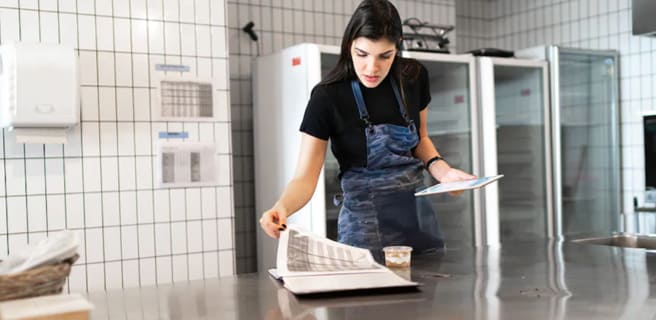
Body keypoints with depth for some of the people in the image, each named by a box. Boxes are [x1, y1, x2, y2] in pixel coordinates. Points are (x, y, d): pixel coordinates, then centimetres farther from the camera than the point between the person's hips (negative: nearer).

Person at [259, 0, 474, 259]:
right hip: (365, 223, -4)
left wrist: (442, 171, -7)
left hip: (417, 215, 4)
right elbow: (305, 177, -18)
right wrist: (281, 208, -37)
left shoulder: (414, 77, -5)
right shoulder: (328, 97, -16)